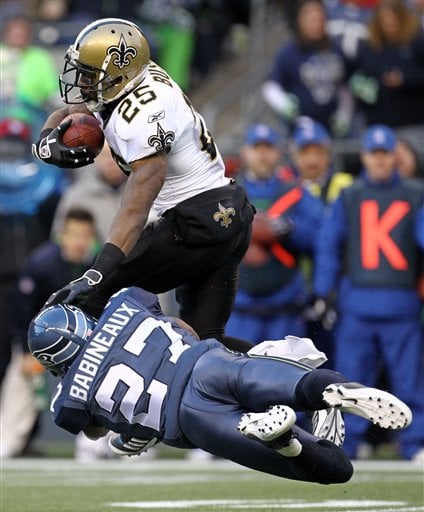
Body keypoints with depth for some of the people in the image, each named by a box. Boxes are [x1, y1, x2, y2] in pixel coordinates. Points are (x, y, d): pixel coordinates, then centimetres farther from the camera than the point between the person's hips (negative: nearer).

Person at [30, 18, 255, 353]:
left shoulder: (141, 119, -23)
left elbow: (136, 210, -31)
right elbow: (63, 117, 16)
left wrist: (97, 275, -38)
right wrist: (49, 143, -9)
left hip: (198, 223, -10)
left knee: (89, 297, -9)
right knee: (204, 340, 12)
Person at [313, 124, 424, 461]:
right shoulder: (348, 198, 11)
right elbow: (328, 244, 7)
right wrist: (323, 294, -2)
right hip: (357, 303, 1)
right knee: (351, 376, 1)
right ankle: (344, 444, 6)